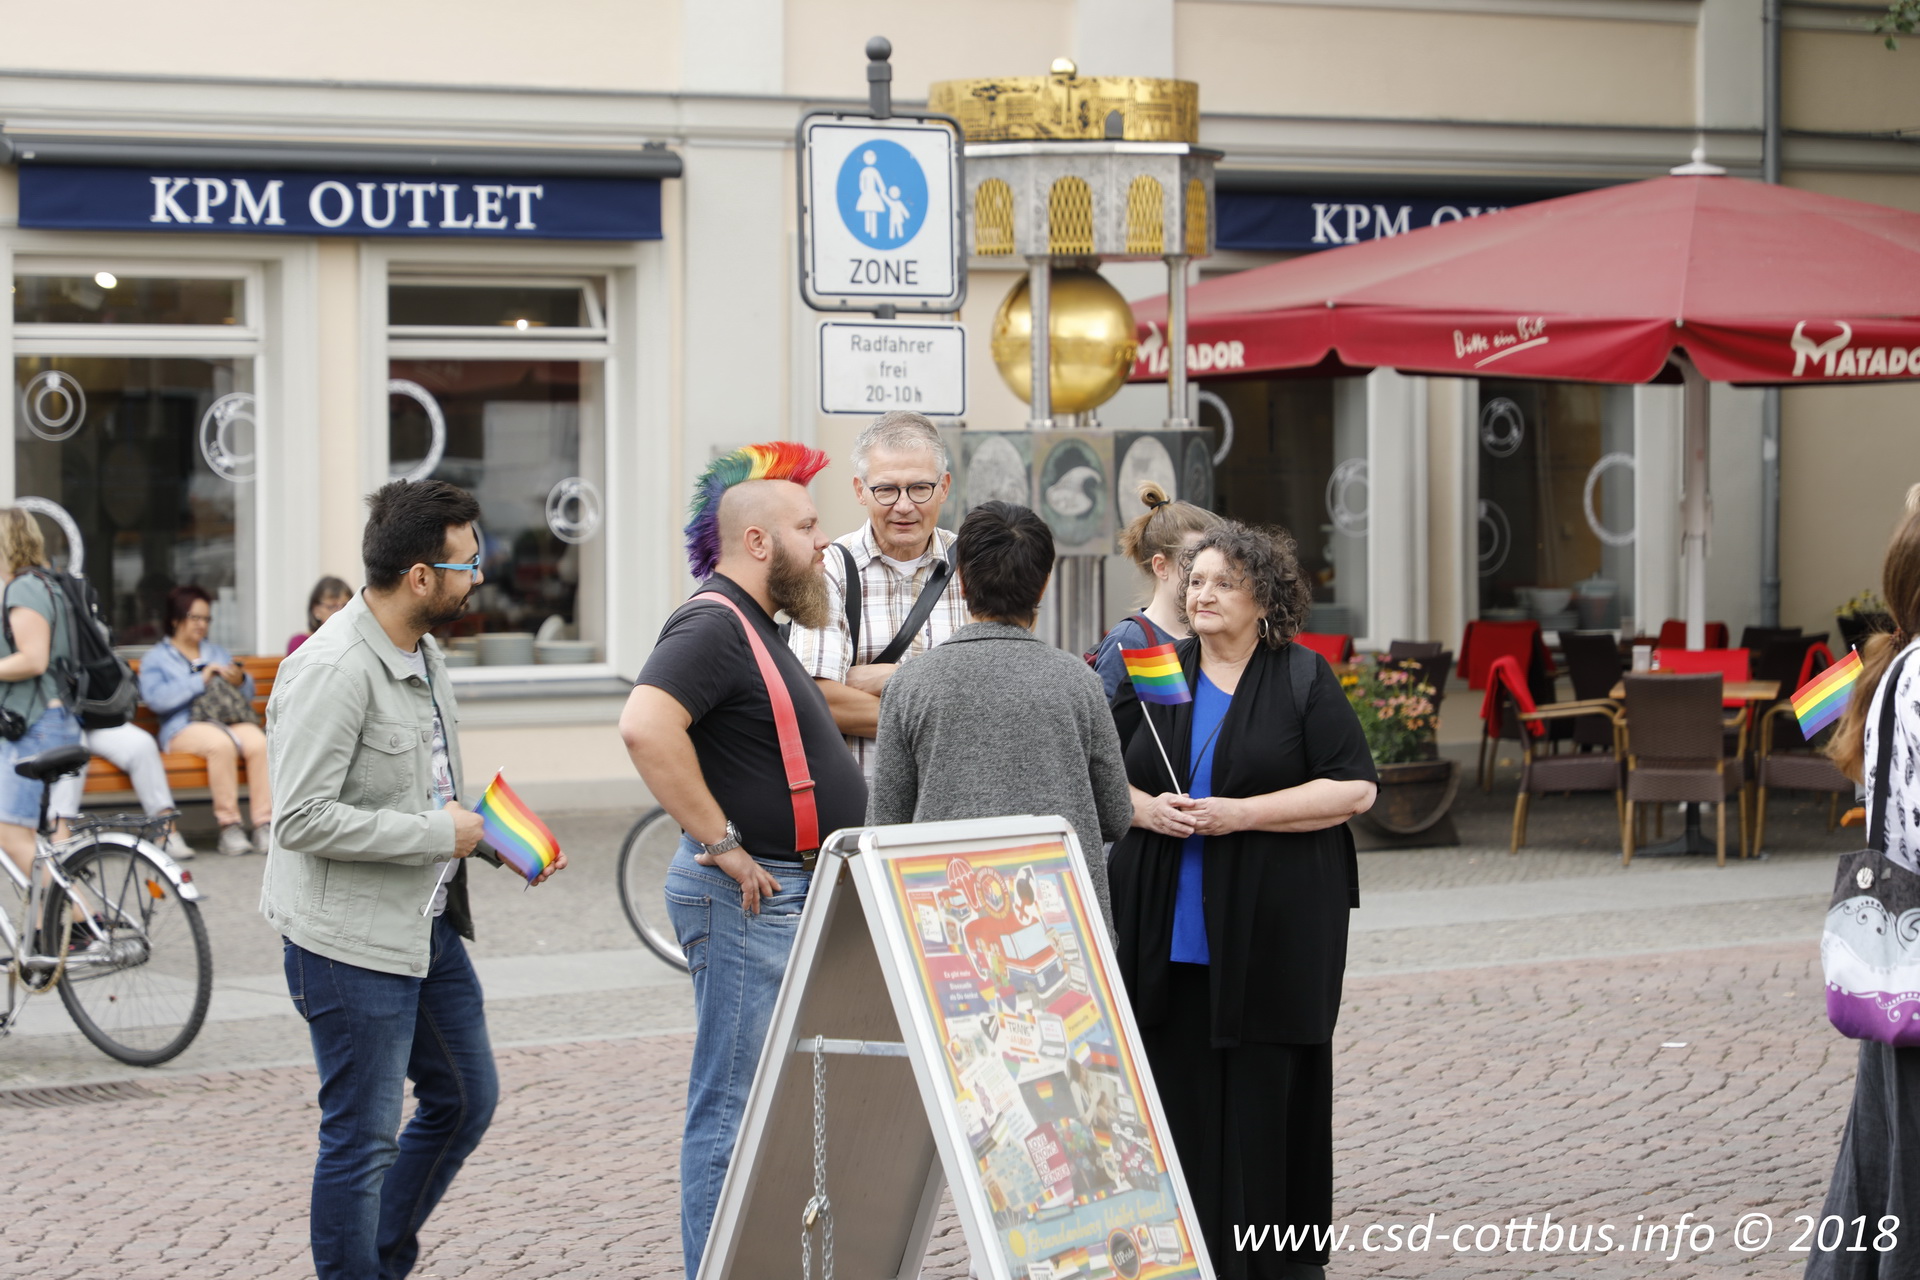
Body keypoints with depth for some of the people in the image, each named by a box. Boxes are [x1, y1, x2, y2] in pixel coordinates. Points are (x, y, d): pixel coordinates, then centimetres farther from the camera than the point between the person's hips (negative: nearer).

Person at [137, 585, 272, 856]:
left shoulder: (217, 653, 32)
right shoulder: (156, 658, 16)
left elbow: (249, 694, 24)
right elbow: (155, 698, -5)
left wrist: (241, 681, 1)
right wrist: (200, 681, -9)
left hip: (233, 721, 4)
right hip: (185, 728, -4)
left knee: (258, 742, -32)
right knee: (221, 743, -38)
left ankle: (264, 824, -34)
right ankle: (229, 826, -34)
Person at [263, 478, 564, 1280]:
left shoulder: (423, 654, 8)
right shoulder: (333, 671, -22)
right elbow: (303, 818, -26)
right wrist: (438, 835, -20)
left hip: (428, 923, 10)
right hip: (352, 940, -10)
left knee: (466, 1099, 19)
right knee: (362, 1138, 0)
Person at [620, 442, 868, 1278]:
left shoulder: (753, 627, 17)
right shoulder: (711, 626, -16)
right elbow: (645, 727, -31)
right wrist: (723, 846, -26)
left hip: (793, 895, 11)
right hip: (749, 897, -11)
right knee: (734, 1112, -7)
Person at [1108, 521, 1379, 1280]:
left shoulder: (1304, 680, 1)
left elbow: (1354, 789, -6)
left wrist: (1242, 813, -14)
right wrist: (1146, 810, -7)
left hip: (1272, 929, -3)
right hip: (1169, 930, 3)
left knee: (1268, 1091, -2)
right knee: (1178, 1090, -1)